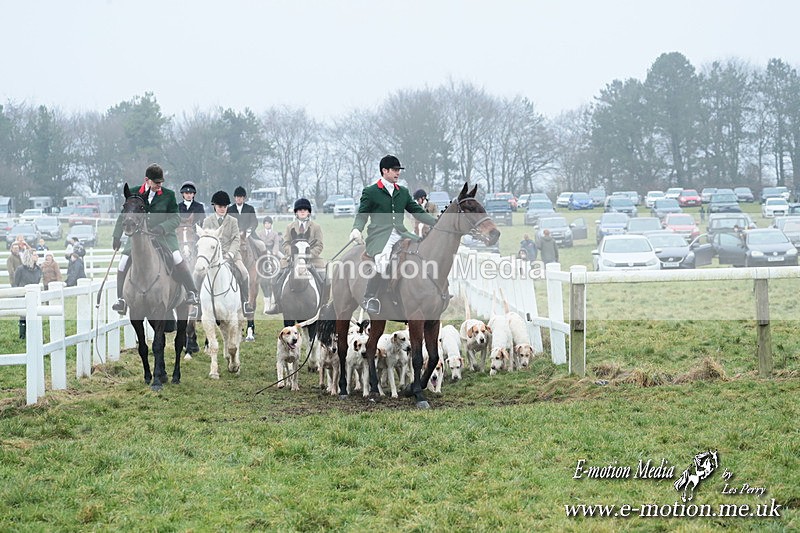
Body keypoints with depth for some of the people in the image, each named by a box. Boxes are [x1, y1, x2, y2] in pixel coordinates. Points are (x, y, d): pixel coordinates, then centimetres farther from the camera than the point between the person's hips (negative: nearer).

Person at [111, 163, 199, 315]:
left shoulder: (168, 195, -5)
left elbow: (176, 218, -5)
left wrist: (162, 228, -23)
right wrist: (117, 236, 10)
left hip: (163, 235, -2)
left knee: (177, 259, -23)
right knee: (123, 265, -9)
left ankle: (192, 293, -7)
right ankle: (121, 299, 10)